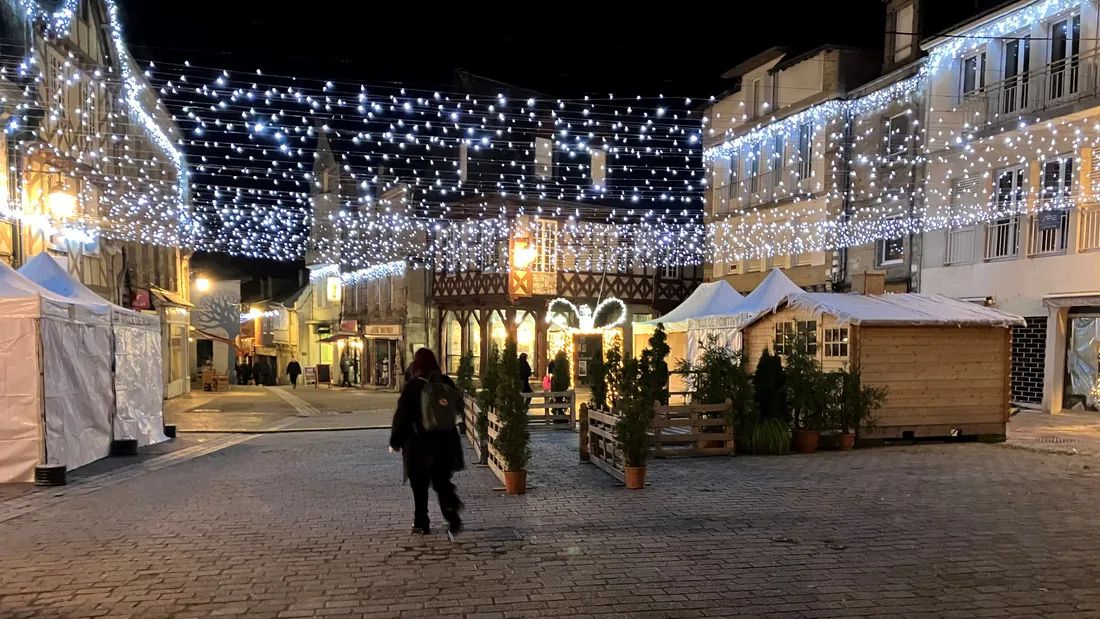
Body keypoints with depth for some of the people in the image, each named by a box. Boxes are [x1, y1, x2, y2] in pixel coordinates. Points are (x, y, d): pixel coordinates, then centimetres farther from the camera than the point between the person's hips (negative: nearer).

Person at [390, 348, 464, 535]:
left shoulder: (412, 387, -13)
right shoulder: (447, 383, -2)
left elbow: (401, 416, -10)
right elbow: (459, 406, 10)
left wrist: (395, 441, 1)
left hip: (420, 444, -4)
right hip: (446, 443, 4)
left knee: (420, 486, 10)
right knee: (442, 482, 12)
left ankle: (421, 523, 17)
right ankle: (453, 516, -6)